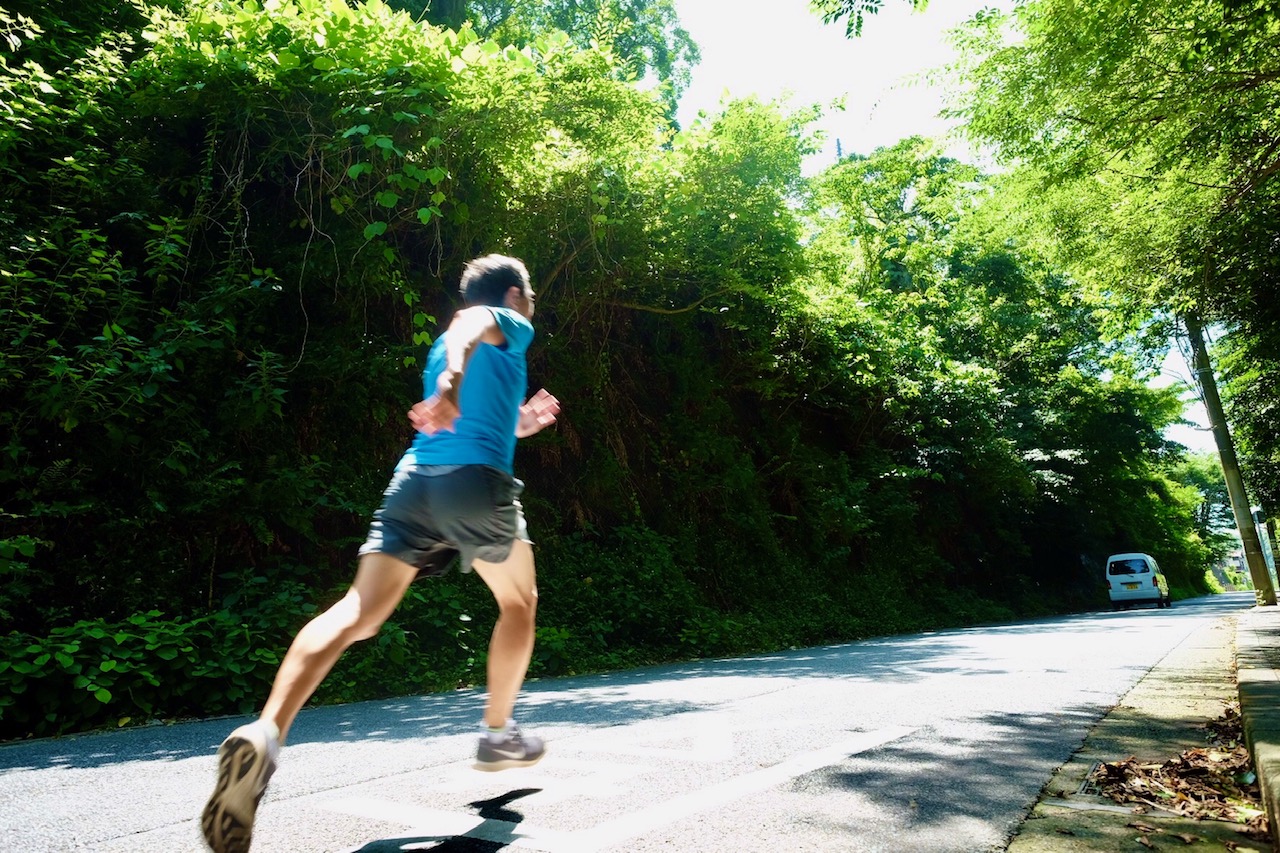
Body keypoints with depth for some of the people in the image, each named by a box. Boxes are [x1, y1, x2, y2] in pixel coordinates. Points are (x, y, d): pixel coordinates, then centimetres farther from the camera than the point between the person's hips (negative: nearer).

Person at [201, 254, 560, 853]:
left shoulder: (441, 348, 33)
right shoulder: (509, 325, 10)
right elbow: (469, 322, -17)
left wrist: (516, 426, 43)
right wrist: (453, 381, -37)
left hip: (413, 478, 6)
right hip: (477, 482, -6)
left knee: (354, 616, -4)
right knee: (518, 602, 17)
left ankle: (265, 732, -26)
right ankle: (498, 735, 26)